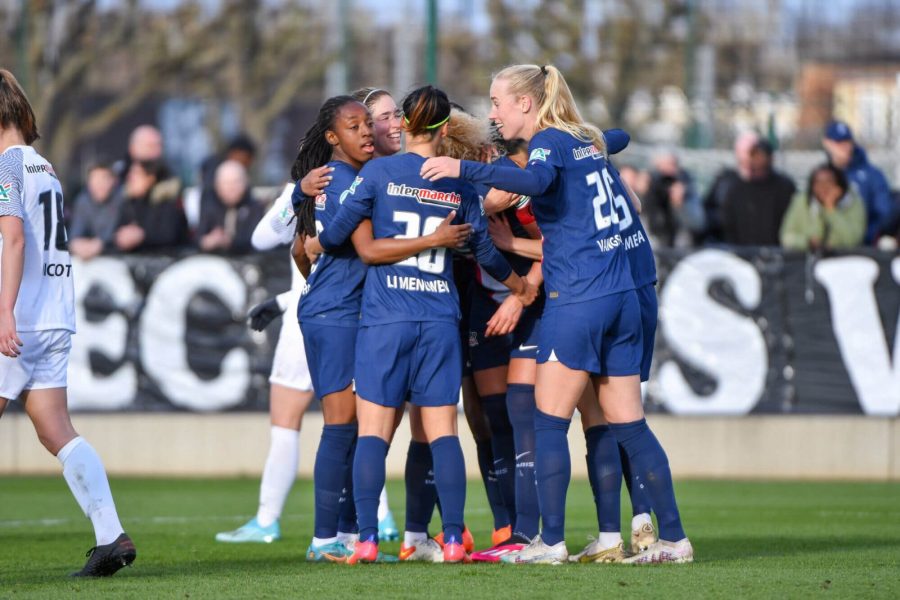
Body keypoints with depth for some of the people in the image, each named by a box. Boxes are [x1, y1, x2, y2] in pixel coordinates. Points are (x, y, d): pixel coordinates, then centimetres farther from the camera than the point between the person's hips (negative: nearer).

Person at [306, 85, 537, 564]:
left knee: (373, 432, 0)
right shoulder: (459, 184, 6)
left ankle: (366, 539, -7)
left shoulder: (378, 172, -2)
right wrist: (517, 283, 32)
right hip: (440, 320, 2)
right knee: (442, 431, 3)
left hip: (384, 318, -2)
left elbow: (341, 227, 1)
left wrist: (311, 246, 24)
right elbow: (484, 250, 13)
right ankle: (453, 539, -2)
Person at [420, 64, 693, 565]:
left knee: (549, 423, -1)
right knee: (630, 425, 9)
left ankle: (552, 541, -2)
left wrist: (463, 168, -31)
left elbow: (535, 180, -29)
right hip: (623, 296, 8)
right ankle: (674, 538, 7)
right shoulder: (588, 142, 18)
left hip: (577, 299, -8)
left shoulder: (551, 141, -7)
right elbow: (623, 200, 29)